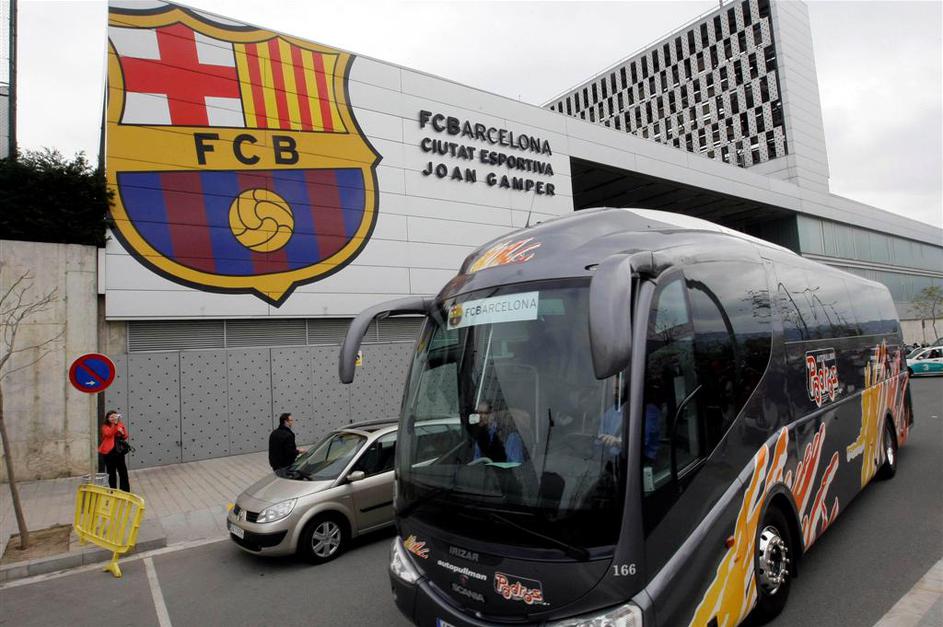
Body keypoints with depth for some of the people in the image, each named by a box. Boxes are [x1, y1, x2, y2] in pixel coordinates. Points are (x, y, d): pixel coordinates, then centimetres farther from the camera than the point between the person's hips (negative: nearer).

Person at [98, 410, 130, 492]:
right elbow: (109, 434, -23)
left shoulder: (121, 424, 5)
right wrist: (115, 423, -28)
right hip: (109, 452, -2)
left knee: (123, 472, 1)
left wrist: (122, 433, -14)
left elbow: (125, 437, 8)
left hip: (119, 451, 2)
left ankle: (126, 492, 7)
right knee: (112, 473, 8)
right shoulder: (105, 426, -3)